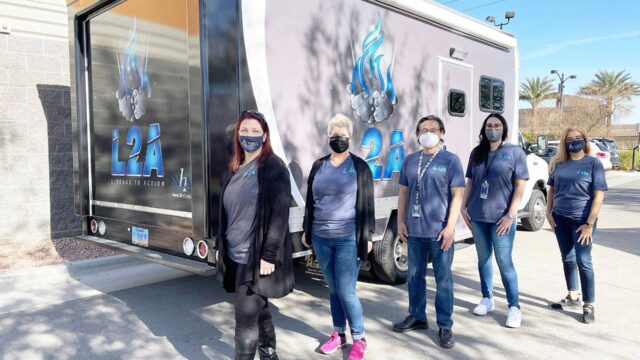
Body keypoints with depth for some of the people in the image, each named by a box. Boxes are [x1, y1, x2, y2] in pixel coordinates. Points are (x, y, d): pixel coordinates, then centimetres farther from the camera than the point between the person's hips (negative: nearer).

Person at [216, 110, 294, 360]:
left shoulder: (274, 168, -11)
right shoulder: (235, 169, 11)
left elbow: (279, 215, -16)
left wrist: (269, 255, -20)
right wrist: (221, 246, 15)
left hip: (257, 258, -7)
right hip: (235, 256, 7)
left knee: (246, 316, -3)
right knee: (259, 310, 20)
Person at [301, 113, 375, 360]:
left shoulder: (359, 167, -2)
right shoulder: (318, 166, 9)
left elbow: (367, 204, -2)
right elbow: (310, 201, 14)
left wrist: (367, 236, -4)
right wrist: (307, 231, 14)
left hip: (348, 239, -4)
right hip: (321, 238, 4)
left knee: (346, 292, -2)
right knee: (333, 290, 14)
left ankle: (359, 340, 16)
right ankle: (338, 335, 30)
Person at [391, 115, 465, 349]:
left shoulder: (450, 160, -2)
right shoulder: (410, 161, 10)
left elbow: (457, 196, -6)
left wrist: (450, 226, -13)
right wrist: (400, 221, 7)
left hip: (439, 231, -4)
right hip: (414, 230, 4)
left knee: (443, 279, 4)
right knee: (414, 276, 14)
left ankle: (445, 326, 16)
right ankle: (417, 317, 30)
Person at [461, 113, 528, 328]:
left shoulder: (515, 152, -2)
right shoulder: (477, 153, 10)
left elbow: (520, 186, -6)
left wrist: (511, 215, -13)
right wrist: (464, 207, 5)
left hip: (501, 218, -4)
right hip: (477, 216, 4)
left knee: (504, 262, -2)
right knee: (484, 258, 13)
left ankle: (514, 307, 9)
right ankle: (487, 299, 27)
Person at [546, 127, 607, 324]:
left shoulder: (594, 163, -6)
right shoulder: (558, 164, 6)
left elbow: (599, 195, -10)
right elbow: (551, 189, 13)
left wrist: (590, 223, -15)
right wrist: (549, 213, 3)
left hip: (581, 220, -4)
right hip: (560, 218, 4)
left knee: (583, 261, -4)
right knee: (567, 259, 13)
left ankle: (589, 305, 7)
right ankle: (573, 297, 28)